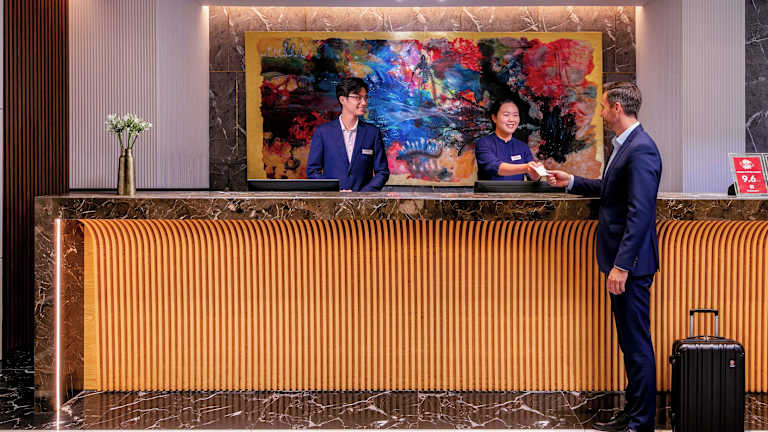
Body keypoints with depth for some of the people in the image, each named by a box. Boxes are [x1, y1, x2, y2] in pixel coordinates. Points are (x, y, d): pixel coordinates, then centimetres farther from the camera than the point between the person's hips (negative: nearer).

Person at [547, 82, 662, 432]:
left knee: (637, 342, -2)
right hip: (622, 259, 11)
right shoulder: (626, 145, 14)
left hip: (631, 262, -11)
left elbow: (640, 212, -24)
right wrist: (571, 182, 23)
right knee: (630, 341, 17)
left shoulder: (640, 150, -19)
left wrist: (621, 265, -25)